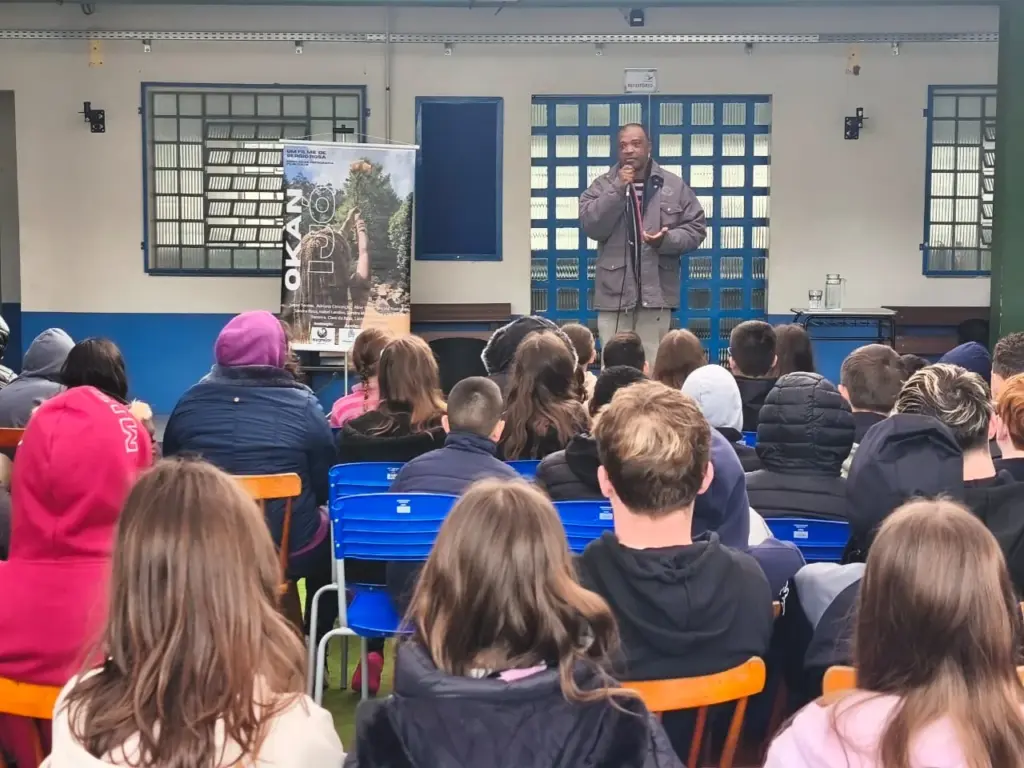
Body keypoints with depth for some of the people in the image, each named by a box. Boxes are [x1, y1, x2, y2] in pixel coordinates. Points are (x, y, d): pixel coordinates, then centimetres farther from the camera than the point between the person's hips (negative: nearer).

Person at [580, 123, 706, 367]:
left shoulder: (674, 186, 6)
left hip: (656, 292, 0)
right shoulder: (602, 185, 5)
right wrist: (617, 189, -14)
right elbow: (590, 226, -8)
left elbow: (696, 227, 6)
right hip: (614, 292, 0)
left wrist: (667, 240, -13)